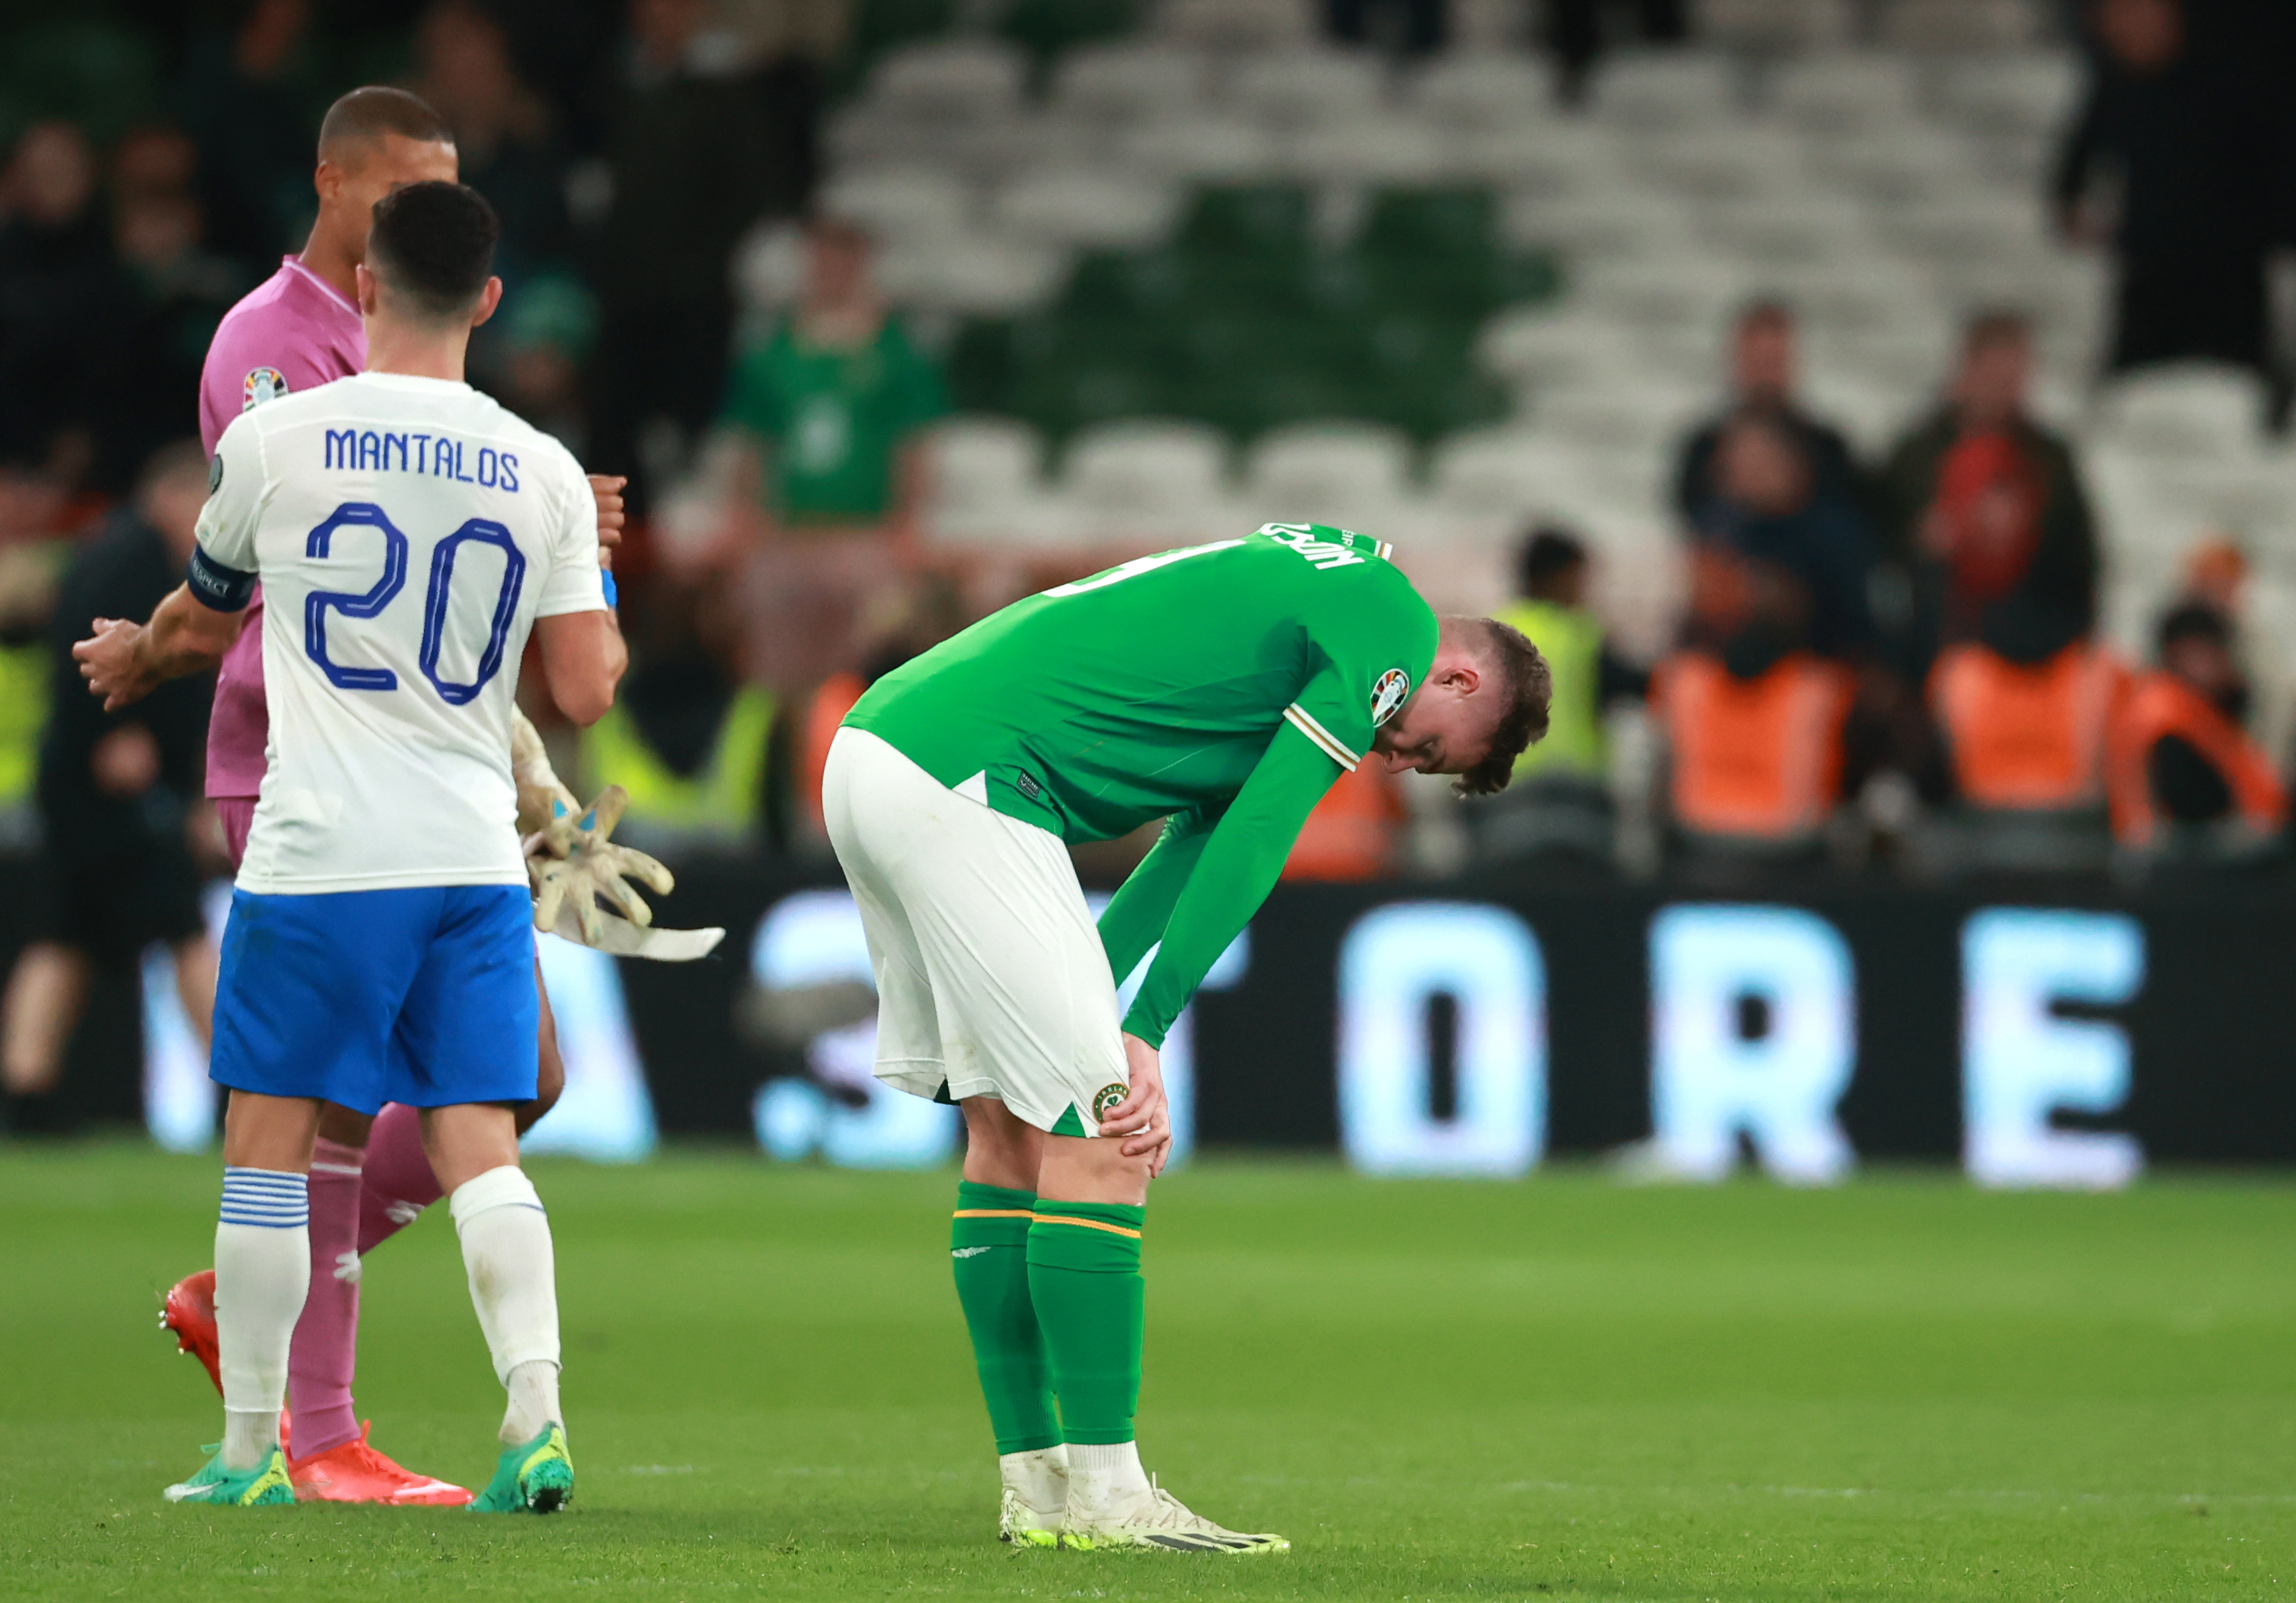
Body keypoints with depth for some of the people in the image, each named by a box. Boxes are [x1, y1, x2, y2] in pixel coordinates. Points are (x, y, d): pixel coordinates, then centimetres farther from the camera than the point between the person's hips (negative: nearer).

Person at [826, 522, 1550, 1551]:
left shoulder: (1302, 593, 28)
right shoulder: (1391, 626, -1)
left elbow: (1203, 839, 18)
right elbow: (1251, 844, -6)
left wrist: (1103, 1020, 7)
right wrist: (1141, 1034, -6)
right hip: (960, 781, -10)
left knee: (1010, 1129, 14)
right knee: (1098, 1136, -6)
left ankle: (1036, 1485, 17)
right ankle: (1103, 1495, -4)